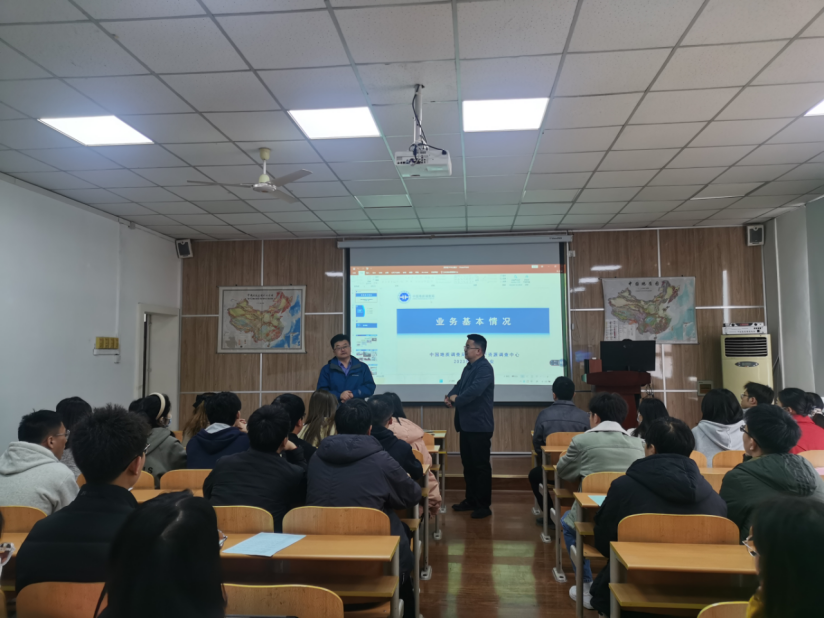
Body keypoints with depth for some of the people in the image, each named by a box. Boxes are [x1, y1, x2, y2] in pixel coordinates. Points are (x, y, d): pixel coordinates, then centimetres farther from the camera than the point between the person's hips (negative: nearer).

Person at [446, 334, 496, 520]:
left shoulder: (484, 368, -15)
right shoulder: (469, 367, 15)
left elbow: (474, 391, -27)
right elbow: (459, 386, 16)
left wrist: (455, 401, -13)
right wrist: (450, 396, -6)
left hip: (479, 425, -9)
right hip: (466, 424, 9)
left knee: (481, 465, -1)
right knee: (468, 464, 15)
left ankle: (484, 505, 8)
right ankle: (471, 500, 26)